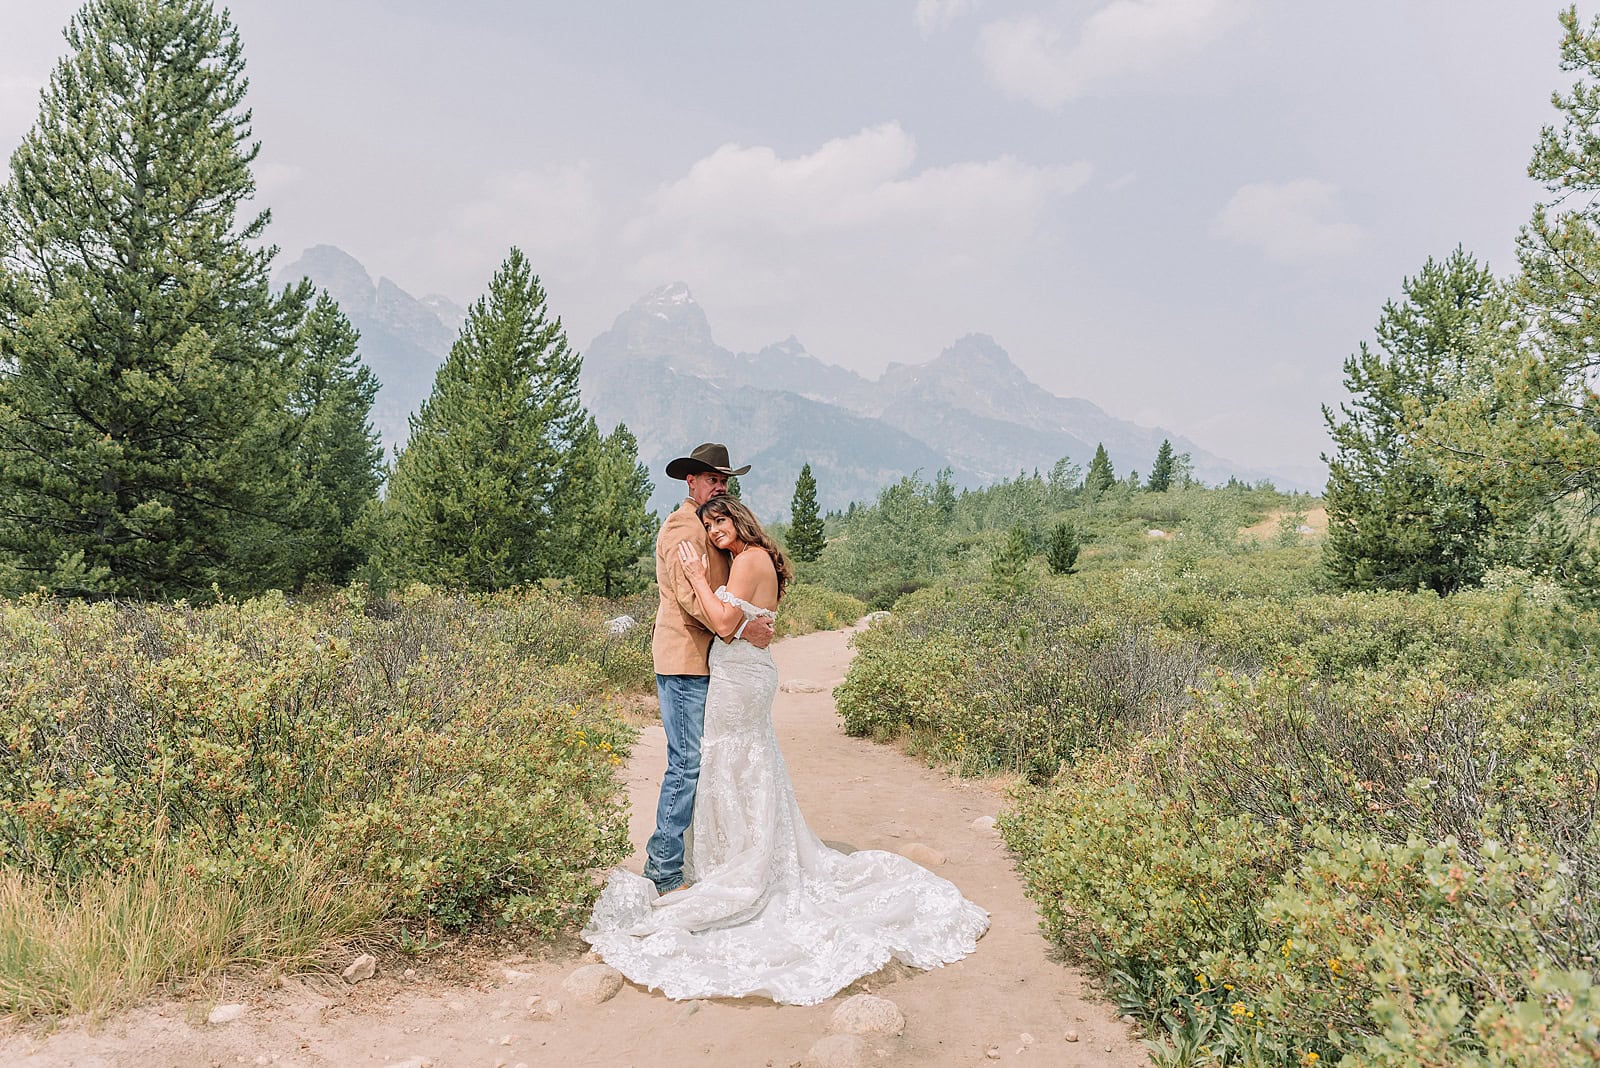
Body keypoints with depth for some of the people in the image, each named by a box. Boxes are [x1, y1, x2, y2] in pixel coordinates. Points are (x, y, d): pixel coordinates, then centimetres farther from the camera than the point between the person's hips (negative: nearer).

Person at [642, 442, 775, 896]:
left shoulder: (710, 527, 22)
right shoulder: (682, 529, -10)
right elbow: (691, 597, -20)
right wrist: (742, 628, -22)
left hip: (706, 661, 10)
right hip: (684, 660, -10)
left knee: (699, 760, 12)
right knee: (688, 762, -8)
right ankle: (663, 868, 2)